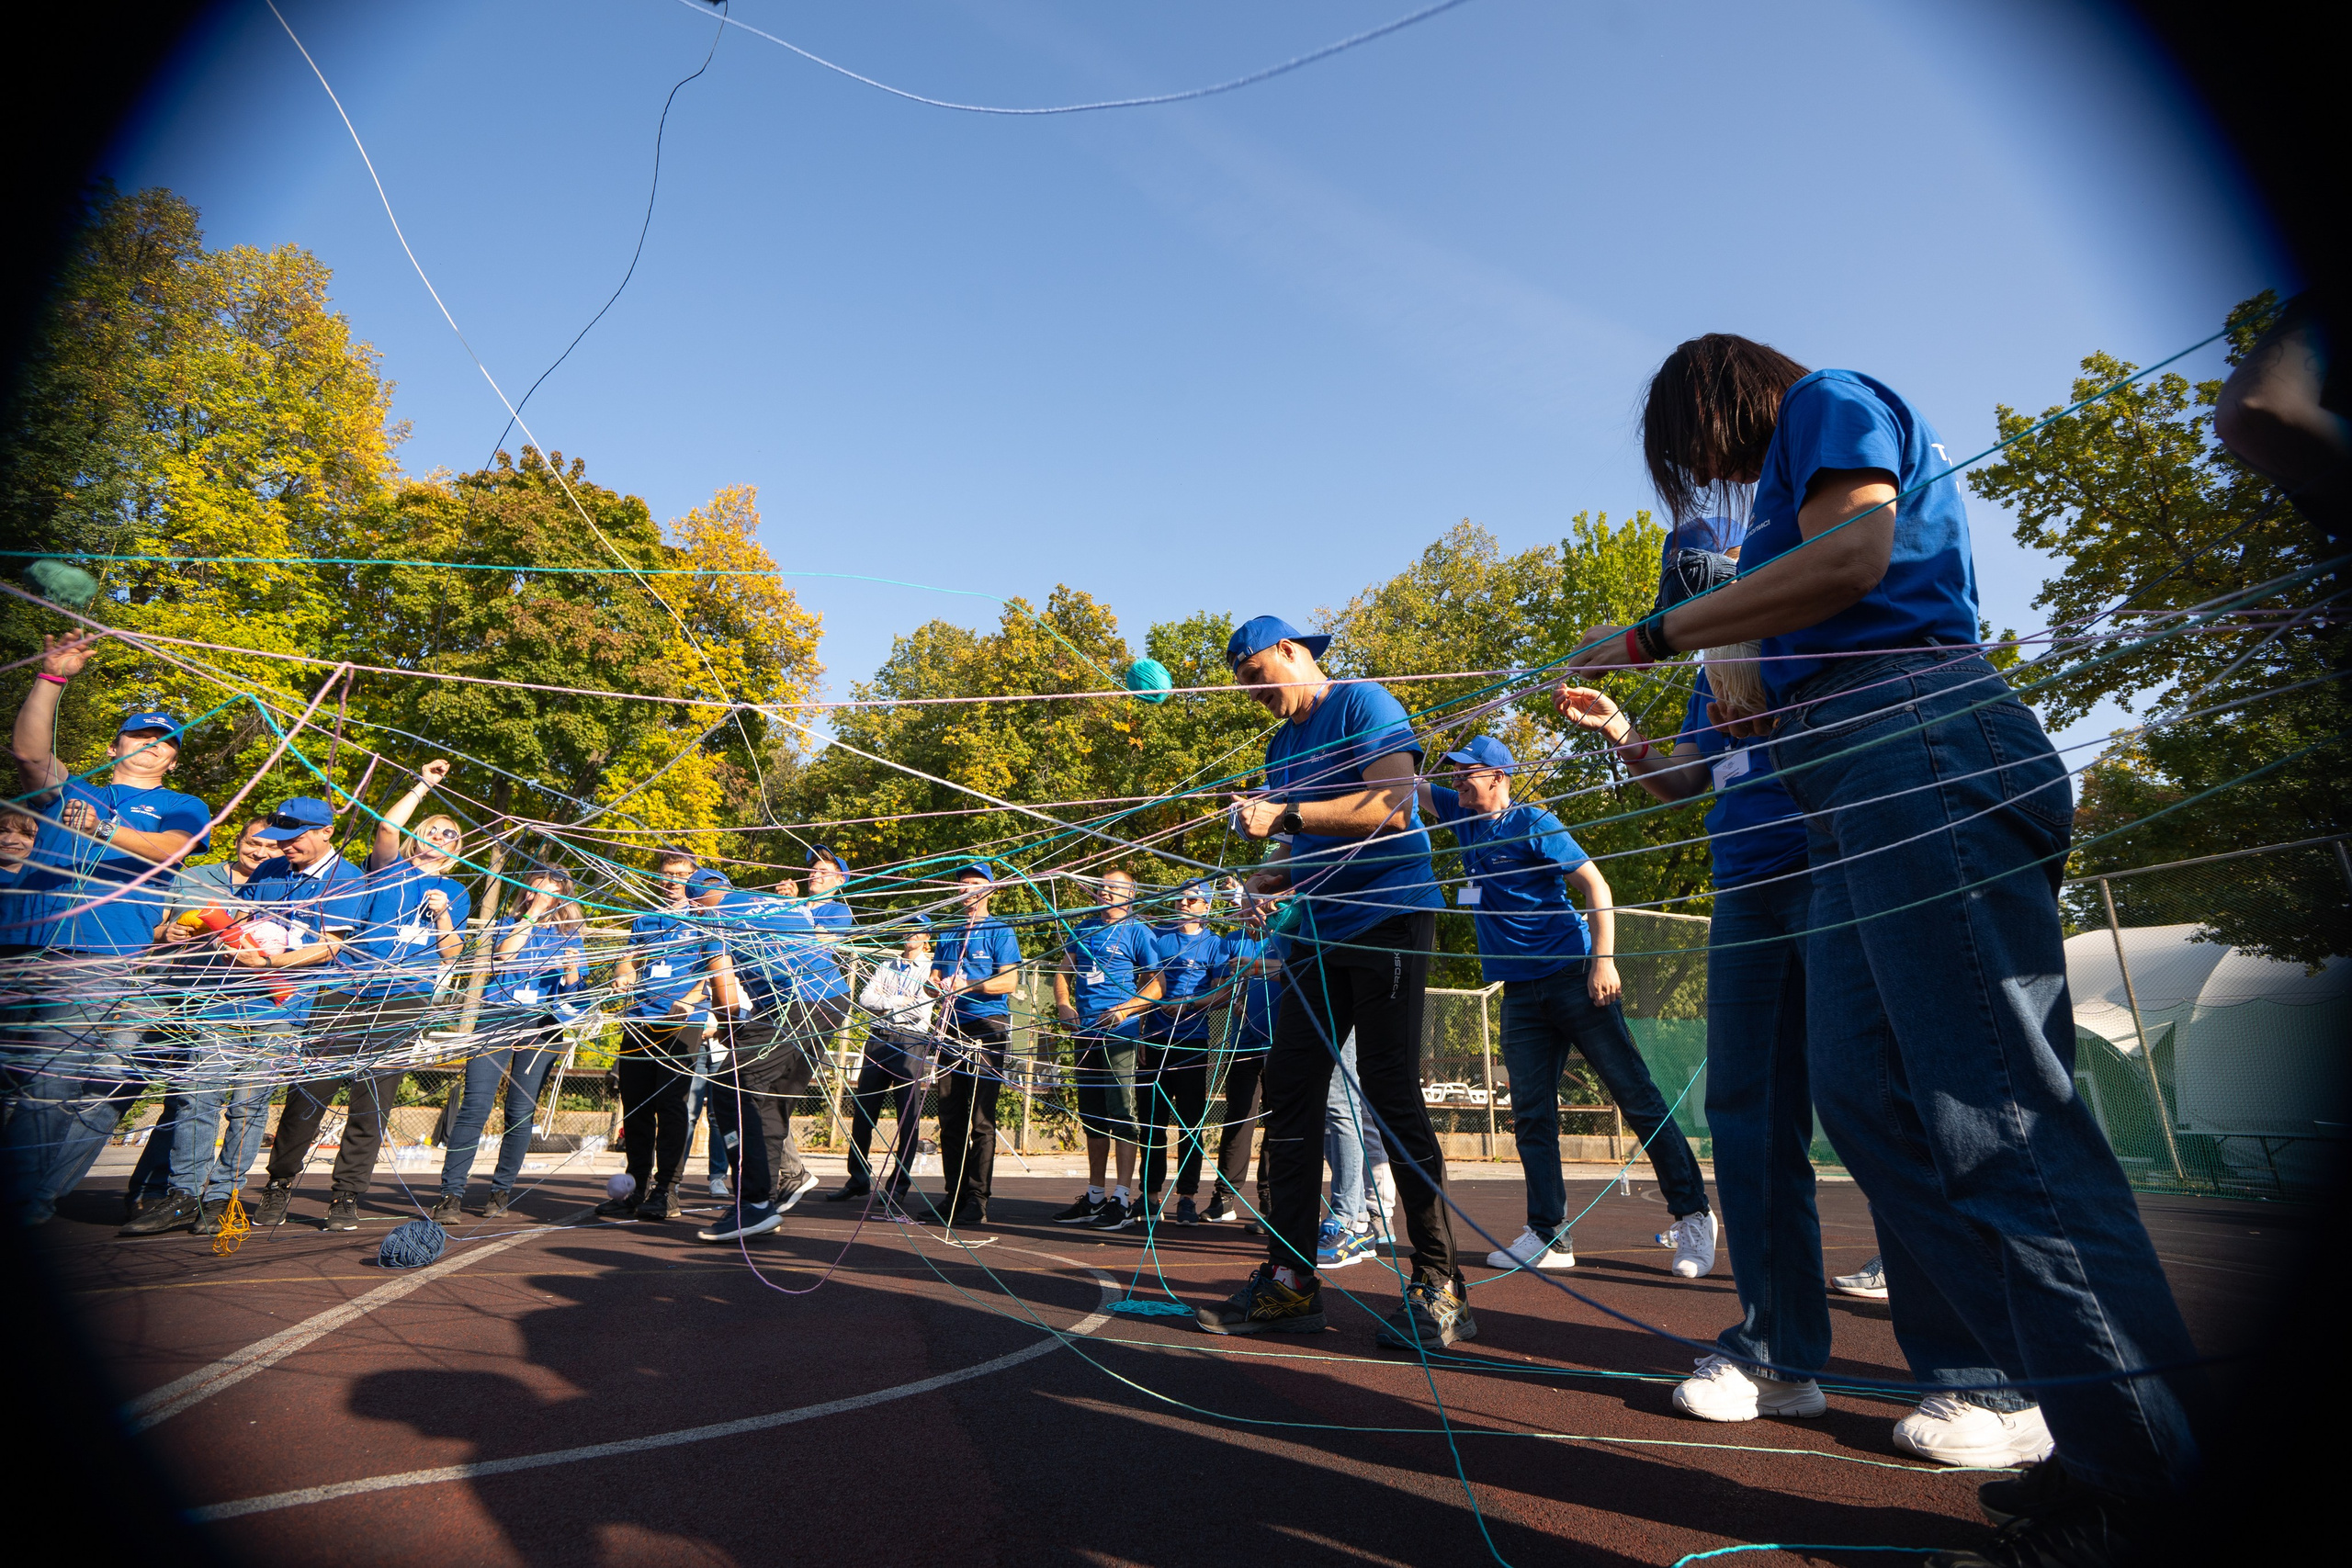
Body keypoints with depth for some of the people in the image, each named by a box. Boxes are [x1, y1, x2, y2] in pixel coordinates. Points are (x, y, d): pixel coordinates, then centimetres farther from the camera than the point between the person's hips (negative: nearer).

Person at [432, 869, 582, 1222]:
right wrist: (531, 914, -5)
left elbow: (572, 992, 8)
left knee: (521, 1111, -1)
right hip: (497, 1019, 0)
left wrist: (571, 970, -14)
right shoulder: (507, 923, 16)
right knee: (475, 1106, -11)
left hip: (542, 1026, 1)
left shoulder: (570, 936, 15)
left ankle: (502, 1190, 12)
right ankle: (451, 1192, -8)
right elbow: (502, 957, -6)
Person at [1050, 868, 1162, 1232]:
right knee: (1092, 1116, 12)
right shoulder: (1084, 928, 16)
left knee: (1122, 1113, -6)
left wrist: (1124, 1010, -17)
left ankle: (1123, 1198, -1)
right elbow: (1063, 971, 20)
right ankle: (1094, 1197, 21)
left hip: (1120, 1034, -6)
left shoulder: (1137, 932, -1)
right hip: (1085, 1032, 6)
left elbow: (1157, 984, -5)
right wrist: (1063, 1004, 1)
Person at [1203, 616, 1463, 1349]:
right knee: (1289, 1089, 2)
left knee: (1392, 1095, -7)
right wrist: (1273, 876, 3)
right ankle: (1290, 1281, 10)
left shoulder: (1364, 704, -4)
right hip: (1318, 931, 8)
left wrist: (1285, 816, -20)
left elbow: (1390, 808, -19)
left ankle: (1439, 1286, 4)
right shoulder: (1283, 745, 19)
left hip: (1389, 920, -8)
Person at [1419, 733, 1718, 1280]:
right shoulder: (1463, 816, 12)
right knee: (1531, 1114, 3)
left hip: (1574, 978, -6)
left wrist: (1603, 958, -18)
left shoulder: (1533, 823, -6)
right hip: (1520, 992, 6)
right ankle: (1548, 1235, 8)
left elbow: (1595, 883, -9)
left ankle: (1692, 1215, 7)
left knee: (1635, 1093, -3)